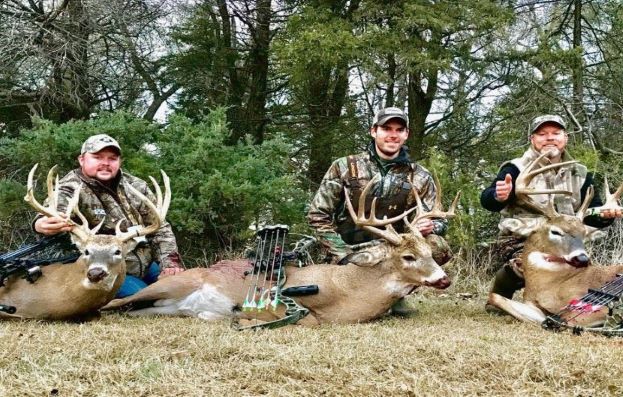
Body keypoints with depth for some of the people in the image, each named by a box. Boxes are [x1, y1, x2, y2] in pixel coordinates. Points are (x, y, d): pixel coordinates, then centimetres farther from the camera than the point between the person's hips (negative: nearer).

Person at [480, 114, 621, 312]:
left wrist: (605, 215, -14)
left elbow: (592, 216, 10)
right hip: (519, 241, -5)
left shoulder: (579, 174, 11)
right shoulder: (517, 169, -4)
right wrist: (498, 196, -42)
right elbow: (487, 201, -17)